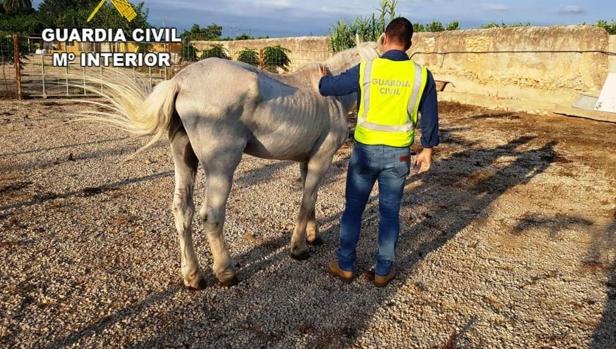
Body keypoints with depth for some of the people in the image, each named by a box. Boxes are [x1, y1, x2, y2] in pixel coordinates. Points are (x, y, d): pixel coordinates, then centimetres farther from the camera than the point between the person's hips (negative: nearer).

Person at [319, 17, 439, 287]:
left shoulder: (365, 70, -9)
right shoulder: (422, 75, -5)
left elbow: (328, 88, 2)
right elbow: (430, 119, 2)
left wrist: (325, 77, 24)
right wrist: (427, 149, 15)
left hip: (365, 150, -1)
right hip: (399, 154, 1)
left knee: (353, 208, 13)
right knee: (390, 212, 12)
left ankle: (345, 265, 24)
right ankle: (383, 271, 22)